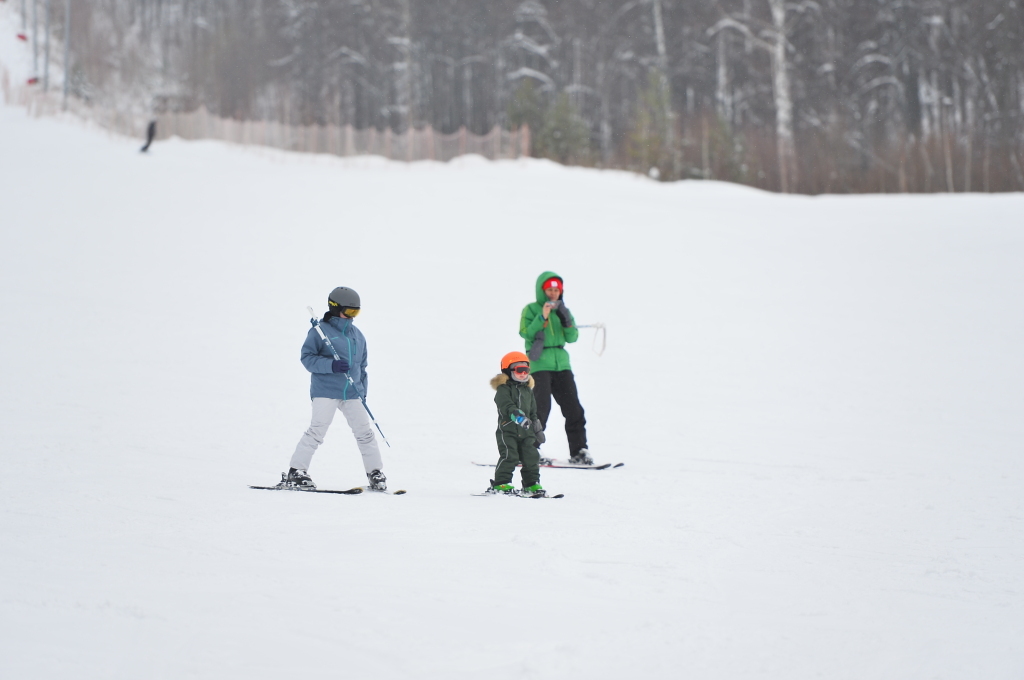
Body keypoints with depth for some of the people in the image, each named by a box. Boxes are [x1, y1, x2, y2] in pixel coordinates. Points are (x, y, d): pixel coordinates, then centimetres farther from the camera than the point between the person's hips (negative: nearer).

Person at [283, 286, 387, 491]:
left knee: (365, 432, 4)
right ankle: (296, 472, -4)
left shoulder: (357, 335, 17)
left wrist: (363, 391, 19)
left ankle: (375, 473, 14)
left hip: (352, 393, 6)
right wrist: (332, 365, -22)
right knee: (317, 430, -11)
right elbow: (307, 357, -9)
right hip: (326, 391, -6)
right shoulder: (320, 331, -3)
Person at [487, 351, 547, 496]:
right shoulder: (503, 389, -6)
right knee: (509, 456, -14)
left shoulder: (528, 390, 18)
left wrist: (537, 429, 22)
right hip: (507, 429, -7)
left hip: (526, 431, 7)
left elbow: (533, 411, 25)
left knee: (531, 457, 3)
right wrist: (516, 414, -42)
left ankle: (532, 483, 13)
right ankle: (500, 483, -7)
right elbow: (506, 404, -25)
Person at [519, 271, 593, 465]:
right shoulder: (531, 310, 2)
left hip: (561, 364, 5)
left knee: (573, 408, 1)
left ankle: (579, 451, 6)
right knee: (542, 407, -12)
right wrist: (542, 317, -22)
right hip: (539, 364, -5)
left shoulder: (562, 310, 15)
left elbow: (572, 337, 6)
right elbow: (525, 333, -12)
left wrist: (566, 320, -11)